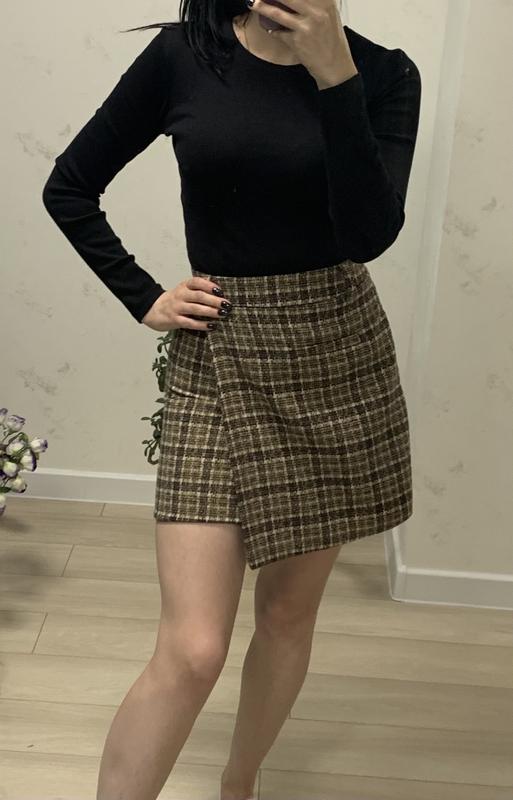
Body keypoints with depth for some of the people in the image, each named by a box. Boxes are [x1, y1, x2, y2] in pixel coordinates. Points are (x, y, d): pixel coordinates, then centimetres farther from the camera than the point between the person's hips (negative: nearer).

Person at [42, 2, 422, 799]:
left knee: (289, 613, 14)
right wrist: (145, 299, -2)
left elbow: (371, 232, -15)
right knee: (189, 651, -8)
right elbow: (69, 188, 6)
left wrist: (334, 75, -19)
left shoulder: (383, 73, -1)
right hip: (220, 360, -2)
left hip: (341, 357, 2)